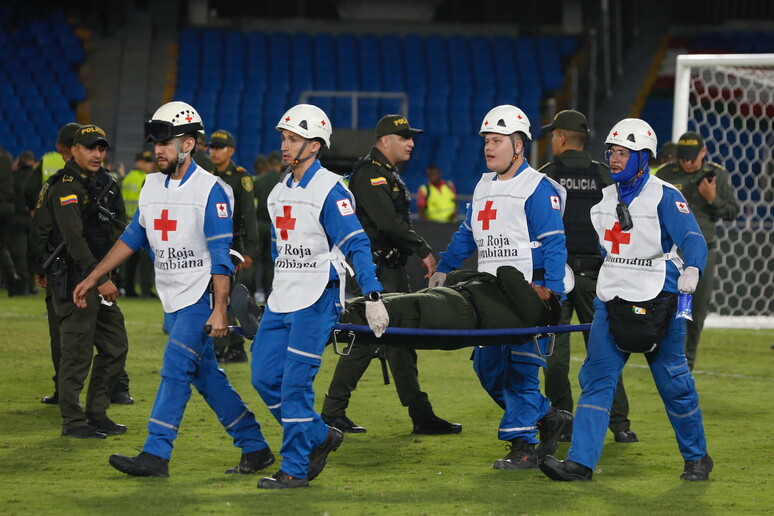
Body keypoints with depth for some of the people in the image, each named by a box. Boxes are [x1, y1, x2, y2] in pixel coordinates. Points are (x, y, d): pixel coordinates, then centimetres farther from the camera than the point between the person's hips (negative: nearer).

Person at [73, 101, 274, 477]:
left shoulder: (211, 191, -12)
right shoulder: (152, 186, 10)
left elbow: (221, 256, -15)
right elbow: (132, 237, 19)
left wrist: (219, 310, -21)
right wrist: (93, 277, 16)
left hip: (200, 299, -8)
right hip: (173, 301, 8)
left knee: (175, 369, -12)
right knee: (205, 376, 8)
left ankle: (156, 454, -12)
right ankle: (255, 448, 15)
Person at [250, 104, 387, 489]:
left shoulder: (329, 190, -12)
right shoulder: (278, 193, 13)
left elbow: (356, 245, -16)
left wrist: (372, 297, -23)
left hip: (317, 299, -8)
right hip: (281, 299, 8)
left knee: (296, 383, -9)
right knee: (265, 377, 5)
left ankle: (296, 469, -1)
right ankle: (319, 436, 22)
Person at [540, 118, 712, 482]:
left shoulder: (664, 197, -8)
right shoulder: (605, 199, 11)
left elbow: (692, 238, -19)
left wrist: (691, 269, -39)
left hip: (655, 302, -5)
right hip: (611, 302, 6)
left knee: (674, 382, 3)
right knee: (596, 379, -4)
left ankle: (697, 458, 20)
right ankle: (580, 462, -9)